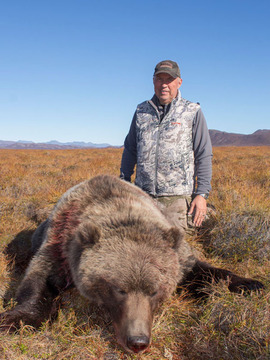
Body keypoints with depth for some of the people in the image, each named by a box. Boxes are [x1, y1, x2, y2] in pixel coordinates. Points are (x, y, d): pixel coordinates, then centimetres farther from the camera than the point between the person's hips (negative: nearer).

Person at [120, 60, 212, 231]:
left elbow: (204, 156, 2)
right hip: (143, 195, 3)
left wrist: (202, 194, -5)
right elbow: (130, 150, 21)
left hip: (177, 197, -3)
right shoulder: (141, 111, 15)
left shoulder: (193, 112, 5)